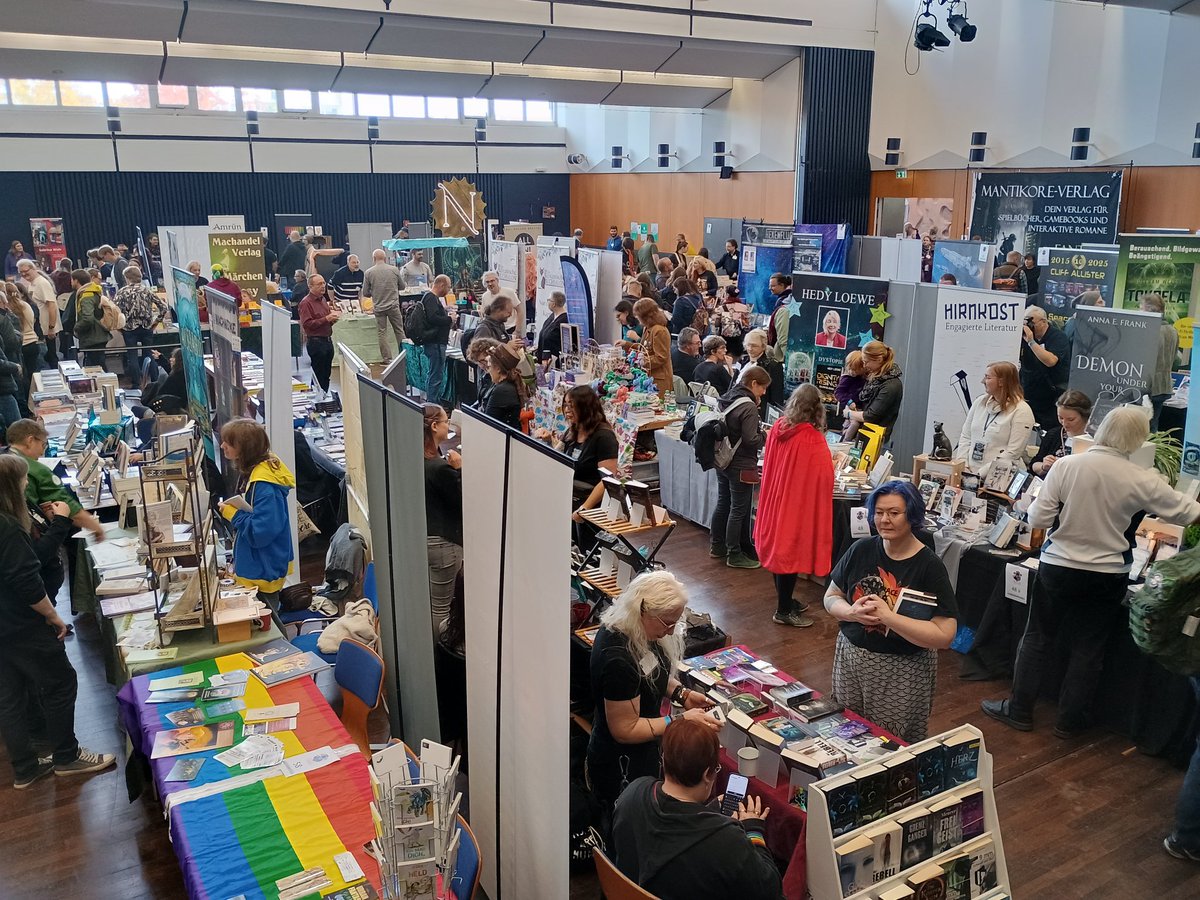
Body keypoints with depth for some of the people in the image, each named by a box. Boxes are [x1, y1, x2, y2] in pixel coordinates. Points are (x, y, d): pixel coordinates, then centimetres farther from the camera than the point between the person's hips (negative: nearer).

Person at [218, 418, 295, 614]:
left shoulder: (264, 485, -26)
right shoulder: (250, 473, 5)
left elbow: (260, 533, -28)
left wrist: (233, 513, -17)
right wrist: (230, 508, 2)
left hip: (263, 573, -10)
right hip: (253, 568, 10)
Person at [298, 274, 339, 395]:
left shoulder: (323, 299, 14)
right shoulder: (306, 303, -11)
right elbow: (306, 324, -19)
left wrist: (333, 317, 5)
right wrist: (326, 319, -21)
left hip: (327, 340, 8)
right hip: (316, 342, -8)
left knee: (326, 374, 13)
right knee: (319, 375, -4)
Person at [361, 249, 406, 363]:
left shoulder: (368, 273, -5)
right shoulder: (394, 270, -3)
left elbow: (365, 293, 0)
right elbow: (402, 286, 10)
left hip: (378, 307, 0)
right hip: (393, 306, 0)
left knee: (382, 333, 8)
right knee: (399, 331, 11)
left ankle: (387, 359, 9)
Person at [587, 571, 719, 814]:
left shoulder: (634, 630, -8)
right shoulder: (619, 659, -34)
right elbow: (625, 729, -25)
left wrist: (681, 694, -3)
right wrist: (682, 721, -25)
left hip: (643, 754, 9)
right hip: (622, 768, -9)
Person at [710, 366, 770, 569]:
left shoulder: (727, 398, 5)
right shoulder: (748, 406, -20)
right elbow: (751, 440, -23)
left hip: (723, 461, 9)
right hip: (740, 466, -9)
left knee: (722, 504, 18)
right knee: (739, 510, 2)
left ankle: (716, 546, 30)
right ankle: (734, 555, 10)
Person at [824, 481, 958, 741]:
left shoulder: (929, 566, -13)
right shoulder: (861, 550, -2)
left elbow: (944, 636, -18)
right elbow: (831, 597, 8)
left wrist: (888, 616, -24)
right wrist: (852, 612, -14)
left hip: (902, 671, -3)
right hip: (851, 658, 4)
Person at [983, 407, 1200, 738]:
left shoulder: (1066, 466, -13)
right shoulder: (1143, 481, -12)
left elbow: (1037, 519, -10)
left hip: (1058, 569, 0)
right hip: (1107, 576, 0)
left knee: (1038, 639, 14)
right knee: (1088, 649, 15)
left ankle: (1019, 710, 24)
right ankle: (1069, 721, 27)